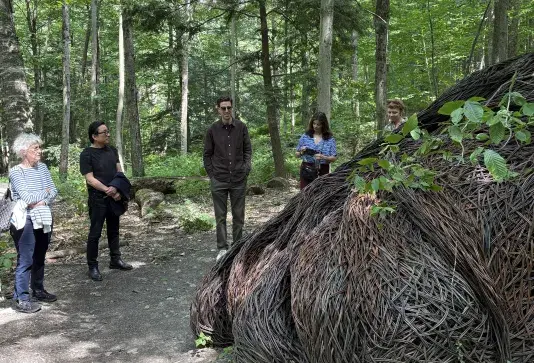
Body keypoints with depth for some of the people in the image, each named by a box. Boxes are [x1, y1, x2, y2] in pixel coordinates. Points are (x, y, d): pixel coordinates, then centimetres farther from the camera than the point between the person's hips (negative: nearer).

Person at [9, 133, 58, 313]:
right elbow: (27, 197, -19)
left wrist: (42, 202, -16)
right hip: (26, 221, -6)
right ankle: (20, 299, 2)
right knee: (25, 260, -5)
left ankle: (38, 290, 29)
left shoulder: (42, 167, 7)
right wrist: (45, 192, -5)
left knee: (40, 257, 16)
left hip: (43, 219, 6)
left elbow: (54, 191, 1)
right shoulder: (16, 172, -11)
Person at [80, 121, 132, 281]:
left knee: (114, 230, 16)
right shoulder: (86, 154, -10)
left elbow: (119, 172, 7)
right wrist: (107, 190, -25)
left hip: (114, 197, 6)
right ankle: (93, 266, 9)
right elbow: (90, 179, -15)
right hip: (98, 199, -6)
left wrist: (119, 190, -9)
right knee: (95, 233, 0)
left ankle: (115, 259, 29)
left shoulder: (112, 150, 8)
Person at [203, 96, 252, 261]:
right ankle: (222, 248, 14)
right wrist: (211, 174, 0)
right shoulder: (212, 130, -1)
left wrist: (247, 166, -4)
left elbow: (248, 149, 8)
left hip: (239, 179, 1)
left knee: (238, 216, 8)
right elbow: (207, 154, 5)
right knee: (220, 216, 5)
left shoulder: (241, 127, 1)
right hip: (219, 180, -1)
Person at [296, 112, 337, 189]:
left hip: (323, 171, -1)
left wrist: (323, 157, -19)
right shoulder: (305, 136, 6)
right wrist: (301, 152, -11)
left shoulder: (330, 139, 2)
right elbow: (297, 155, 11)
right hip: (307, 170, 1)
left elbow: (334, 158, -1)